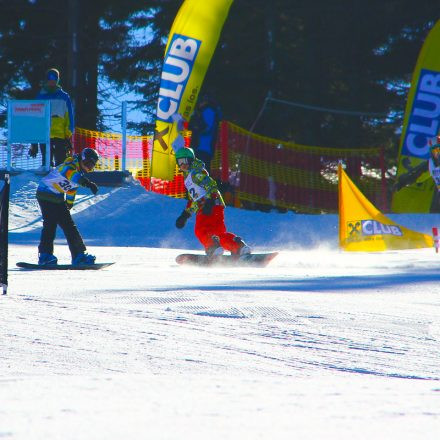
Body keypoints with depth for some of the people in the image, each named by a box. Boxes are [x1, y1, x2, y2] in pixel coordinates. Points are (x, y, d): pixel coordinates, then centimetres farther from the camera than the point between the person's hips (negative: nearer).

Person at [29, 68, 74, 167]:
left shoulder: (64, 97, 9)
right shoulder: (41, 97, 10)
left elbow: (69, 118, 9)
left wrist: (69, 136, 0)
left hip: (61, 137, -1)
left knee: (61, 165, -5)